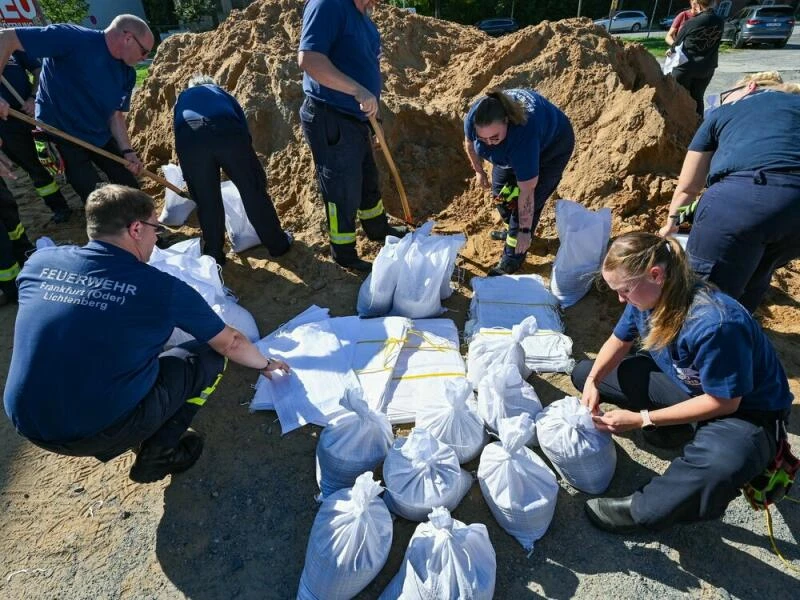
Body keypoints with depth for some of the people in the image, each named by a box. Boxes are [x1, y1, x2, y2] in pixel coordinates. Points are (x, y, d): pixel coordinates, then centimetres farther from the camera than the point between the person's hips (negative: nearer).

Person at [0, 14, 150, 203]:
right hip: (60, 135, -6)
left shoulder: (127, 74, -1)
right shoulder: (73, 38, -22)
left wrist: (127, 151, -13)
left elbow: (116, 114, 2)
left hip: (102, 137, 6)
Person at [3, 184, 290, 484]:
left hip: (28, 425, 6)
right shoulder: (162, 288, -15)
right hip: (101, 430, -6)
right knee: (210, 355, 7)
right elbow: (231, 344, -2)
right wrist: (266, 364, 18)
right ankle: (156, 453, 8)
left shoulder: (39, 262, -1)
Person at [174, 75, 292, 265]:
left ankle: (214, 255, 25)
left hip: (189, 139, 1)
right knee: (253, 190, 14)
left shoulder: (182, 98, 41)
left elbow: (178, 131, 41)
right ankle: (278, 243, 26)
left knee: (206, 200, 15)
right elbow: (243, 126, 36)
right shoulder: (221, 92, 40)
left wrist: (189, 175, 50)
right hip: (227, 132, 0)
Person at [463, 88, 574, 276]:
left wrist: (525, 231, -33)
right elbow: (469, 142, -5)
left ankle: (513, 259, 5)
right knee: (500, 189, 8)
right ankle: (512, 230, 35)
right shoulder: (474, 116, -30)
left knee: (526, 201, -9)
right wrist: (479, 171, 5)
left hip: (551, 145, -6)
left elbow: (527, 192, -39)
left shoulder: (523, 135, -45)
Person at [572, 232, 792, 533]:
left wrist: (642, 419, -25)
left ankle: (640, 510, -15)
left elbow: (724, 402, -26)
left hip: (744, 409, -7)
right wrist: (593, 382, -15)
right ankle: (671, 430, 2)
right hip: (682, 382, 7)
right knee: (583, 373, 0)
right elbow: (619, 341, 3)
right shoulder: (648, 296, -15)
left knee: (721, 463, -43)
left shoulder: (716, 324, -37)